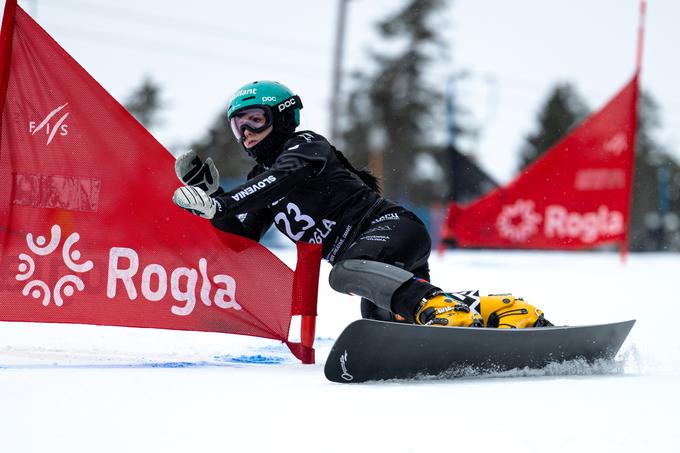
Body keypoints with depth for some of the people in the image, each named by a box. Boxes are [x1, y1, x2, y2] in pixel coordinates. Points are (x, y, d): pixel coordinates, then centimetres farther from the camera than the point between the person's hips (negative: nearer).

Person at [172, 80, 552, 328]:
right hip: (384, 263, 9)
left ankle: (446, 308, -50)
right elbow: (241, 239, 15)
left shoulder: (305, 145, 0)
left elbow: (283, 178, -22)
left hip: (393, 226, -9)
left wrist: (222, 203, -31)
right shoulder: (261, 183, 23)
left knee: (345, 273, -36)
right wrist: (209, 192, 3)